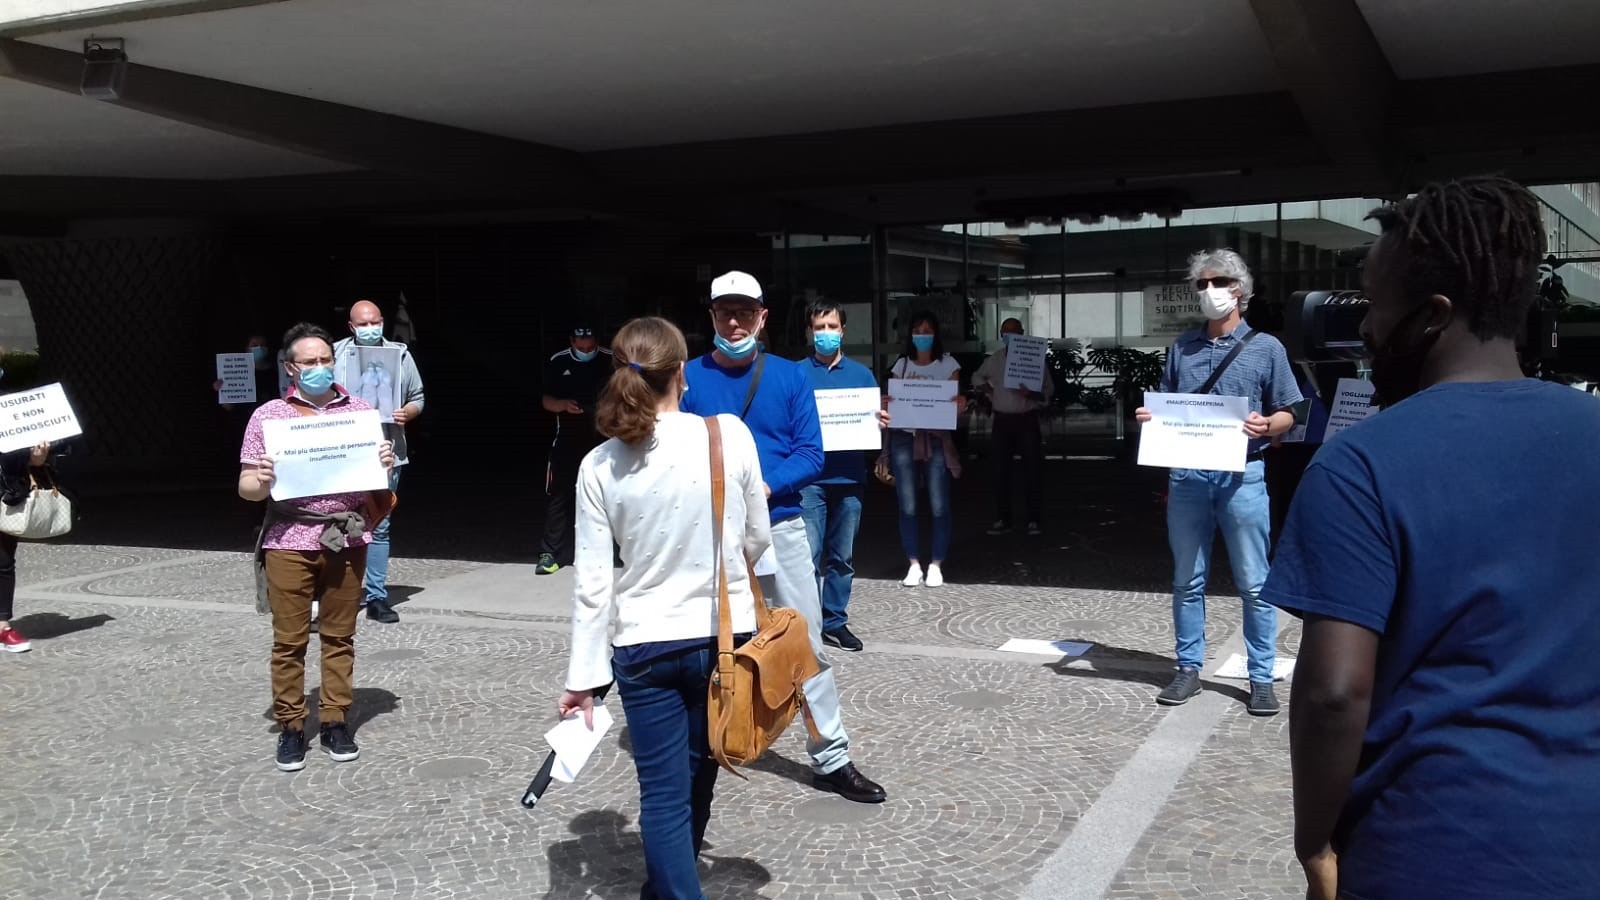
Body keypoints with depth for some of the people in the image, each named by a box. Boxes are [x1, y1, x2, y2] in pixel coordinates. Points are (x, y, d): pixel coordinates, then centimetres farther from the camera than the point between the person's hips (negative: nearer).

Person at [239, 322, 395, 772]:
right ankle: (290, 727, 11)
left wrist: (385, 464, -7)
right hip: (290, 539, -1)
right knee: (289, 639, 1)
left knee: (339, 635, 6)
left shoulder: (359, 409, 9)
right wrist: (261, 483, -19)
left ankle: (336, 722, 16)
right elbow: (246, 487, 4)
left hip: (347, 537, 1)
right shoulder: (268, 415, 4)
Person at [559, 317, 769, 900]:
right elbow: (757, 539, 2)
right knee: (695, 778, 20)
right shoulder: (730, 434, -9)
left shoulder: (599, 466, -7)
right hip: (723, 635, 1)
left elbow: (592, 582, -6)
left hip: (643, 646, -1)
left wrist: (583, 676, 1)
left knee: (663, 793, 7)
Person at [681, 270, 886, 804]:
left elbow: (811, 455, -2)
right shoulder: (689, 378, 0)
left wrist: (764, 487, -17)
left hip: (780, 527, 1)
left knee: (806, 643, 3)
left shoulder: (790, 377, 3)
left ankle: (832, 759, 12)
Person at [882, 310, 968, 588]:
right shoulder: (901, 365, 12)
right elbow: (893, 401, 11)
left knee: (939, 506, -4)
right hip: (904, 439, 2)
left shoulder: (948, 364, 6)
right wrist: (885, 406, -11)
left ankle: (936, 565, 6)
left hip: (937, 439, -2)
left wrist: (960, 407, -20)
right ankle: (914, 565, 10)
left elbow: (955, 402, 3)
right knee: (907, 506, 1)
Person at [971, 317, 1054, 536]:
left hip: (1027, 420, -3)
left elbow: (1048, 390, -4)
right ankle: (1002, 520, 11)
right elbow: (977, 377, 26)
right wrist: (989, 390, 8)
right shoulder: (995, 359, 8)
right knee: (1001, 470, 4)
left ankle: (1033, 521, 2)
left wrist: (1031, 394, -23)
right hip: (1003, 420, 3)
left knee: (1032, 469, -3)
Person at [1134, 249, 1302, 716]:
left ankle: (1261, 678, 9)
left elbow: (1287, 415, 4)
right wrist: (1149, 417, -3)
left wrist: (1265, 426, -17)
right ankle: (1188, 669, 20)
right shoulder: (1182, 347, 12)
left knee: (1254, 584, 1)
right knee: (1187, 581, 10)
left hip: (1241, 476, -3)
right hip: (1187, 475, 3)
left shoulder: (1265, 348, 4)